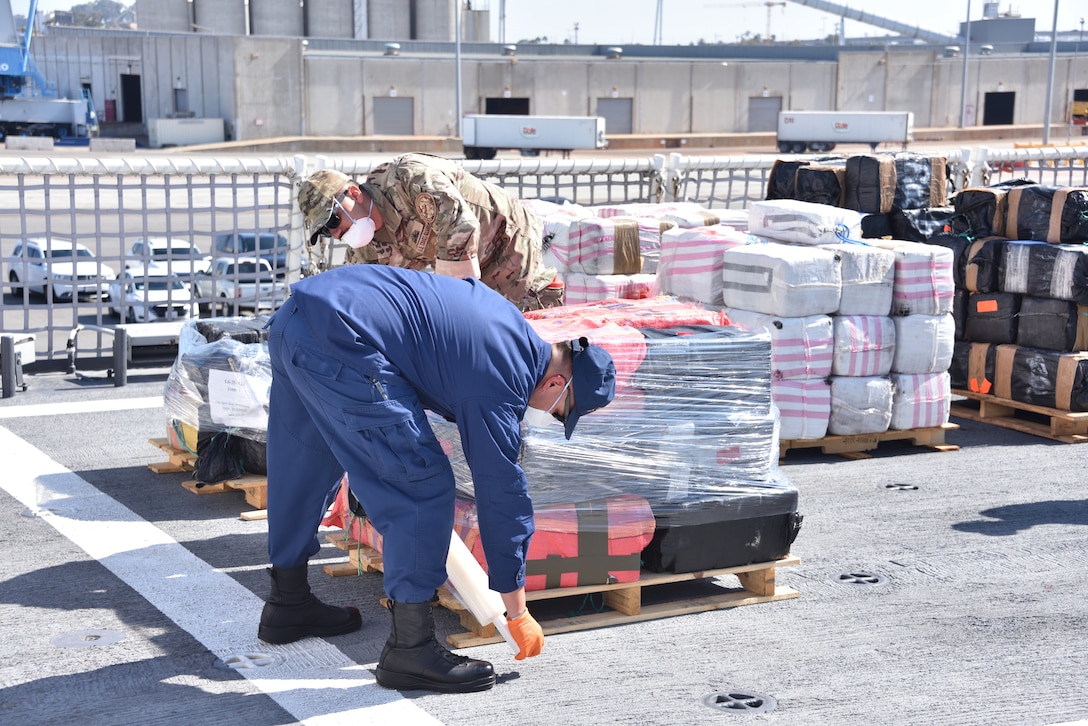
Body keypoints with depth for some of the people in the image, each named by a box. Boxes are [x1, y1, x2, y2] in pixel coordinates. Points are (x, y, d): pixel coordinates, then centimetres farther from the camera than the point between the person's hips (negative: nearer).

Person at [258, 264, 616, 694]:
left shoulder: (508, 320, 19)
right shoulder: (497, 386, -6)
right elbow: (501, 494, -2)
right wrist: (518, 615, 7)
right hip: (339, 341, -10)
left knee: (306, 467, 24)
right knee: (423, 486, -5)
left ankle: (288, 604, 40)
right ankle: (410, 646, -2)